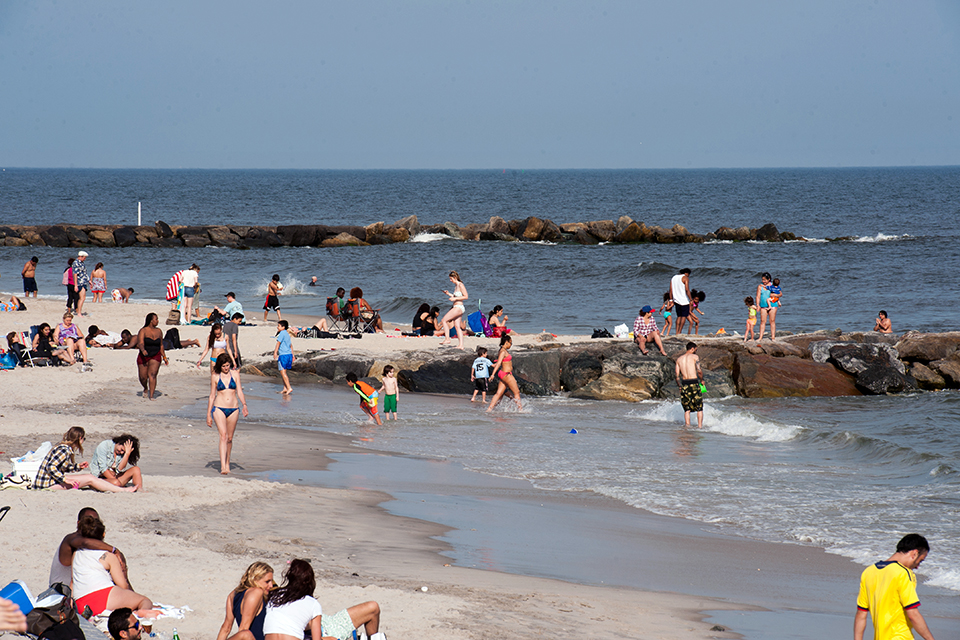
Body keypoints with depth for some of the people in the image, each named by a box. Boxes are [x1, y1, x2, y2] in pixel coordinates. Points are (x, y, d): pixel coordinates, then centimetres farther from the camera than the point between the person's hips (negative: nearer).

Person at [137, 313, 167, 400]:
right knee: (143, 377, 3)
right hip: (143, 357, -2)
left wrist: (164, 357, 20)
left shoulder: (159, 332, 7)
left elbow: (161, 345, 18)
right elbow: (140, 343, -22)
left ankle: (151, 396, -18)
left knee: (152, 374, -17)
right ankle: (145, 389, 36)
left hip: (155, 357, 2)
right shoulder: (143, 331, -8)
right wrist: (143, 350, -42)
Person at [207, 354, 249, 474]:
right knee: (223, 435, -17)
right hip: (219, 409, -2)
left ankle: (227, 463, 28)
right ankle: (223, 466, -24)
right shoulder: (215, 376, 2)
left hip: (233, 409, 2)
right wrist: (208, 415, 6)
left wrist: (244, 405, -15)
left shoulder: (235, 374, 4)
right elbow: (212, 396, 6)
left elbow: (239, 391, 1)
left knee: (229, 438, 10)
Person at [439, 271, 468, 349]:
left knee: (444, 320, -10)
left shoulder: (460, 285, -11)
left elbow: (465, 296, -15)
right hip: (457, 308, 10)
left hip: (459, 307, -10)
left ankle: (447, 338, -9)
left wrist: (455, 298, -17)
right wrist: (449, 294, 15)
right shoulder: (456, 286, 17)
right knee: (457, 327, 6)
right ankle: (461, 345, 3)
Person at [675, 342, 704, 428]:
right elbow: (699, 371, -9)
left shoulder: (679, 359, 13)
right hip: (694, 382, -4)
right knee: (699, 408, 5)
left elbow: (677, 374, 10)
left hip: (684, 383, 4)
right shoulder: (695, 357, -1)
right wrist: (701, 380, 8)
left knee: (687, 409, 9)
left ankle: (687, 426, 3)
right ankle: (700, 426, -1)